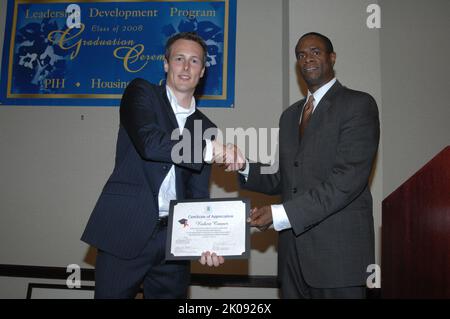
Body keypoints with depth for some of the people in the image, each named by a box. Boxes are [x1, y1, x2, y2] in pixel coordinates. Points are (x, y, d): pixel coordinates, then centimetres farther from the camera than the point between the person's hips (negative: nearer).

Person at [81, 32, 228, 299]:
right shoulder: (141, 93, 4)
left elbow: (198, 195, 9)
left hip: (174, 242, 4)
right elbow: (149, 142, -17)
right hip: (125, 233, -3)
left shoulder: (206, 128, 13)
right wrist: (211, 150, -11)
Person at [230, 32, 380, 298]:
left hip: (338, 249, -5)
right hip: (293, 249, 6)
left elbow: (348, 179, -16)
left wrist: (280, 214, -19)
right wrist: (244, 167, -2)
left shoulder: (358, 104, -4)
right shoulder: (290, 115, 17)